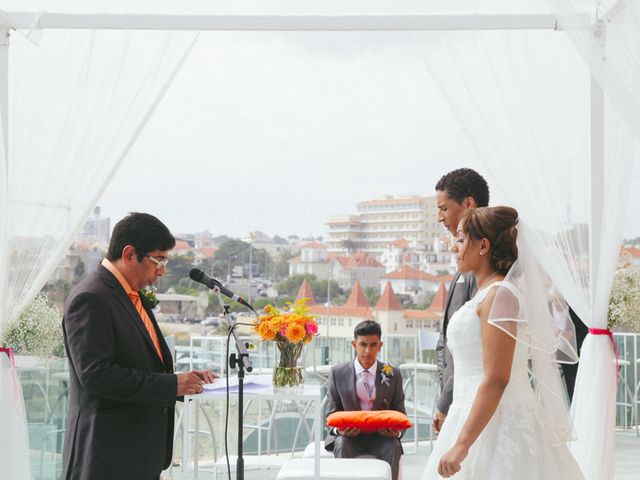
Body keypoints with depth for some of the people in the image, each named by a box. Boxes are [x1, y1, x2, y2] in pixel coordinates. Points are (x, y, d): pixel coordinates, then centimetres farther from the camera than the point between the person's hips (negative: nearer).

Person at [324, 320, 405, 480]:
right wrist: (339, 429, -19)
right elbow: (332, 413, 6)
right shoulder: (338, 373, 2)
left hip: (381, 435, 0)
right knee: (342, 446, -33)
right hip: (349, 434, 0)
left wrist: (396, 431, -16)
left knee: (392, 448, -31)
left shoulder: (392, 375, 3)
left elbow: (399, 413, 8)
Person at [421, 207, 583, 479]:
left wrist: (462, 443, -23)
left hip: (495, 425, -9)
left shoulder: (499, 294, -14)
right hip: (482, 420, 9)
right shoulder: (487, 294, 14)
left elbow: (496, 379, -21)